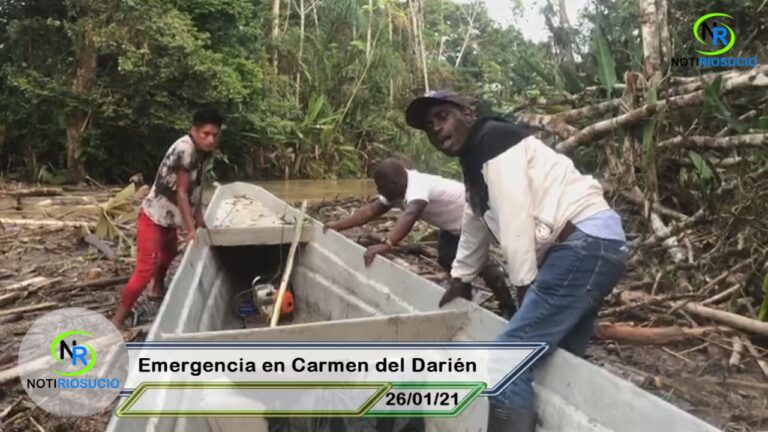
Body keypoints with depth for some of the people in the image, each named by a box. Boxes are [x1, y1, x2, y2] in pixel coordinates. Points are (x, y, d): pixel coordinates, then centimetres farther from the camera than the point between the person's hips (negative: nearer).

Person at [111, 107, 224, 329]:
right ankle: (117, 321, -5)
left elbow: (197, 187, 6)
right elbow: (181, 192, -27)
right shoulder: (184, 149, -27)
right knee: (145, 269, -13)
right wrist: (191, 228, -27)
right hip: (154, 216, -10)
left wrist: (199, 219, 2)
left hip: (168, 217, 10)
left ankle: (157, 291, 58)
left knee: (169, 253, 32)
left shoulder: (203, 151, -1)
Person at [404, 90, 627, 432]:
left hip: (586, 243, -10)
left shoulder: (493, 141, -8)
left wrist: (525, 283, -11)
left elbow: (515, 217, -16)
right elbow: (477, 222, 32)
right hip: (593, 245, 10)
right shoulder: (476, 159, 22)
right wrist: (460, 278, 40)